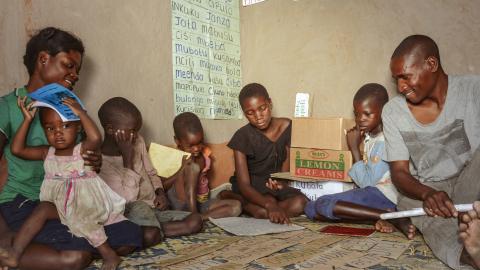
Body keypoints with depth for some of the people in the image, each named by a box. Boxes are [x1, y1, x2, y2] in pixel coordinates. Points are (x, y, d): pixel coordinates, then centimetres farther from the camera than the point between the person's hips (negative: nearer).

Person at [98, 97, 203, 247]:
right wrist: (127, 157, -24)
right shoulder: (101, 162, -16)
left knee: (195, 222, -13)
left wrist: (160, 193, -2)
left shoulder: (138, 142, 2)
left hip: (153, 207, 7)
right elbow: (128, 198, -23)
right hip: (132, 212, -6)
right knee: (149, 236, -37)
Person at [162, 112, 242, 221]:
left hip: (202, 203, 5)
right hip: (182, 205, -5)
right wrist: (182, 169, -27)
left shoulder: (204, 153, 4)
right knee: (193, 168, -29)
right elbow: (162, 185, -14)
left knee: (236, 206, -16)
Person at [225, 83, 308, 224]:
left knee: (300, 203, -28)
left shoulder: (287, 127, -7)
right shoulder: (242, 137, -15)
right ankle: (239, 200, -3)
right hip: (252, 189, -4)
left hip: (278, 185, 4)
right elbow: (244, 184, -22)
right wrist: (270, 204, -39)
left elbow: (286, 170, -4)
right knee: (264, 211, -35)